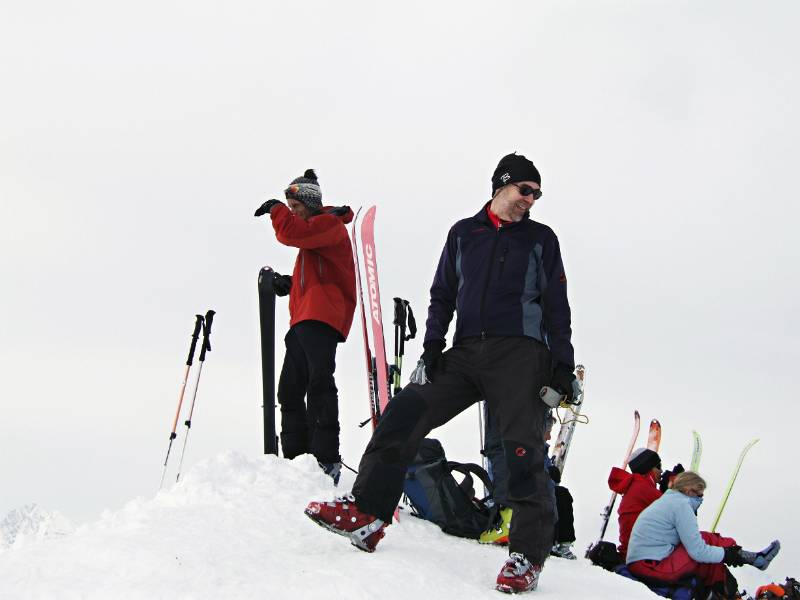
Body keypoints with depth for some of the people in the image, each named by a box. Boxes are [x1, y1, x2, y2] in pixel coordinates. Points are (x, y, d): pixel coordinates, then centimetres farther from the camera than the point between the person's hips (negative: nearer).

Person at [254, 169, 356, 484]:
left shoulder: (330, 223, 0)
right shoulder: (314, 229, 29)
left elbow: (292, 233, -18)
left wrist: (275, 210, -2)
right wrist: (290, 283, 17)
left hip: (322, 315, -11)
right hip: (303, 319, 11)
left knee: (318, 380, -20)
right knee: (290, 389, 8)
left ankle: (327, 459, -26)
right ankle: (295, 457, 10)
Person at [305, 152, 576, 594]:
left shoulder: (541, 238, 11)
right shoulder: (463, 233, 17)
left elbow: (557, 308, 8)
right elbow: (442, 295, 19)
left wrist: (562, 366, -1)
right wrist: (433, 344, 4)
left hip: (521, 355, -3)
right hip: (465, 354, 3)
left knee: (523, 450, -13)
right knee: (403, 413, -11)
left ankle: (526, 556, -9)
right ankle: (366, 514, -11)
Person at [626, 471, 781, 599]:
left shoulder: (667, 500, 18)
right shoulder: (682, 505, -11)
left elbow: (690, 540, 15)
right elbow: (697, 551, -14)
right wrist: (726, 554, 1)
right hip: (654, 567, -9)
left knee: (704, 540, 10)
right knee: (707, 540, -3)